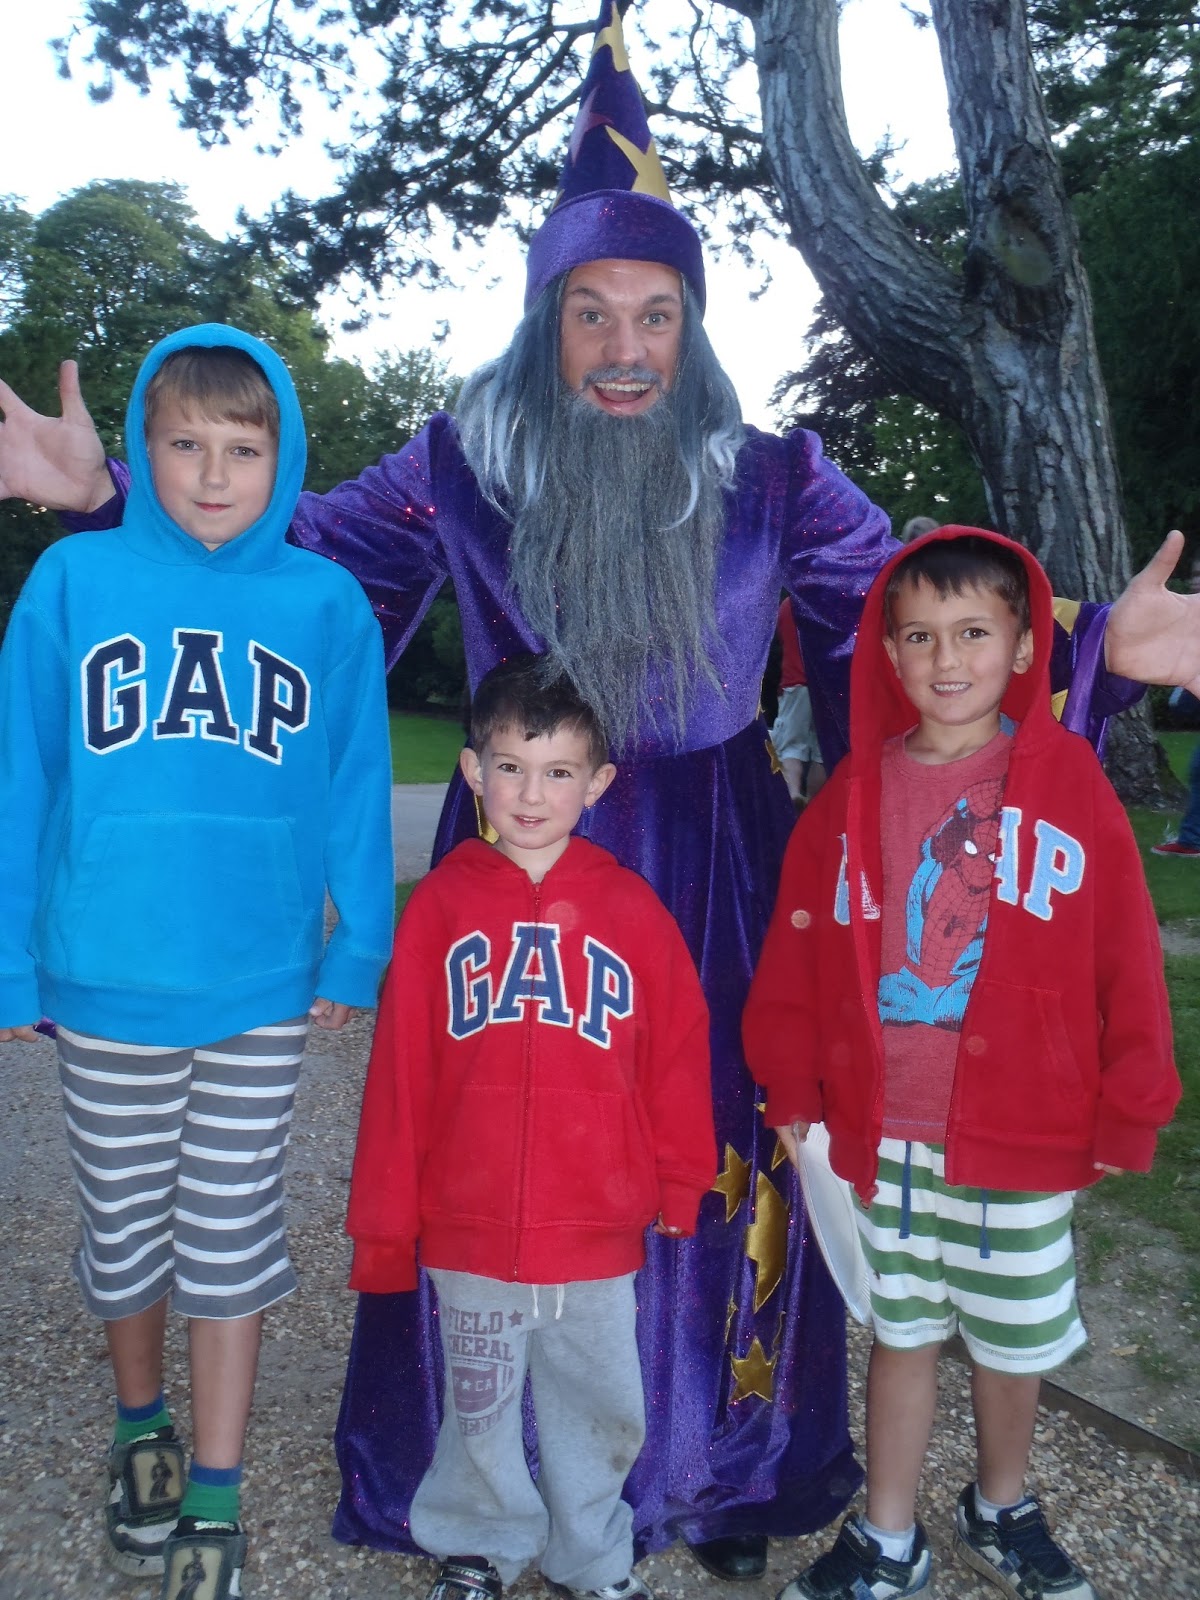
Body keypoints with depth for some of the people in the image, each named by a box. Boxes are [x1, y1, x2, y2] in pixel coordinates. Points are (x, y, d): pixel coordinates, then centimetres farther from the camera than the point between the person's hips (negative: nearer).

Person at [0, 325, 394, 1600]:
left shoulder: (326, 604, -3)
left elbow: (357, 791, 1)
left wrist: (357, 949, -1)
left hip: (263, 986, 0)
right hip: (105, 980, 1)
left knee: (230, 1243, 11)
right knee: (124, 1233, 18)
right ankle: (141, 1430, 45)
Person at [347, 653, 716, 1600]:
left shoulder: (631, 909, -5)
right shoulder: (440, 905, -6)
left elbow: (679, 1056, 1)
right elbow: (398, 1073, -4)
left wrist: (681, 1188, 5)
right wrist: (384, 1223, -1)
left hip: (600, 1233, 1)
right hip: (468, 1233, 0)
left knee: (599, 1410, 18)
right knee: (480, 1409, 19)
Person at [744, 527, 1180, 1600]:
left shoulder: (1070, 784, -8)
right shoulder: (855, 793, -1)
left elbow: (1127, 958, -5)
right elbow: (797, 949, 2)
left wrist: (1128, 1113, -4)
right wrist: (795, 1093, 1)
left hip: (1025, 1139, -1)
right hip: (884, 1135, 2)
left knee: (1015, 1341, 17)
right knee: (902, 1332, 17)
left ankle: (1002, 1513, 44)